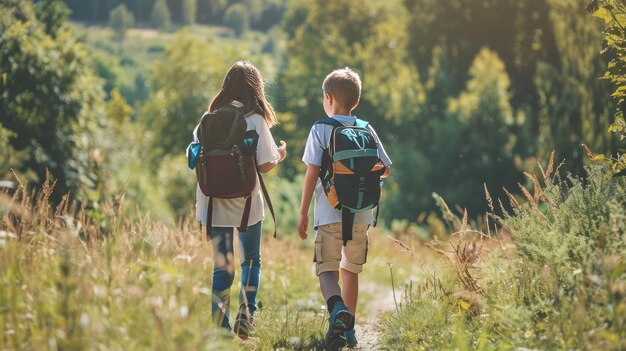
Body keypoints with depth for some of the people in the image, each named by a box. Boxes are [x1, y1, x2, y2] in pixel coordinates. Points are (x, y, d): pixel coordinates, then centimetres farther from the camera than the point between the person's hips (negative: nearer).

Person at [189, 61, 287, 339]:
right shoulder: (255, 121, -9)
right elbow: (265, 165, -12)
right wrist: (280, 155, 9)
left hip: (213, 204, 2)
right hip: (245, 204, -2)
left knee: (222, 268, 8)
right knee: (251, 262, 19)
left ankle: (220, 330, 1)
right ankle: (245, 315, 5)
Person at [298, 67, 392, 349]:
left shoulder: (321, 129, -4)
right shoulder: (367, 130, 7)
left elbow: (312, 172, -8)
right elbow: (385, 168, 9)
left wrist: (303, 212, -3)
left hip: (329, 214, -4)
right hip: (360, 215, 4)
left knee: (327, 270, -3)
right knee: (351, 270, 17)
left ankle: (337, 309, -32)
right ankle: (348, 328, 21)